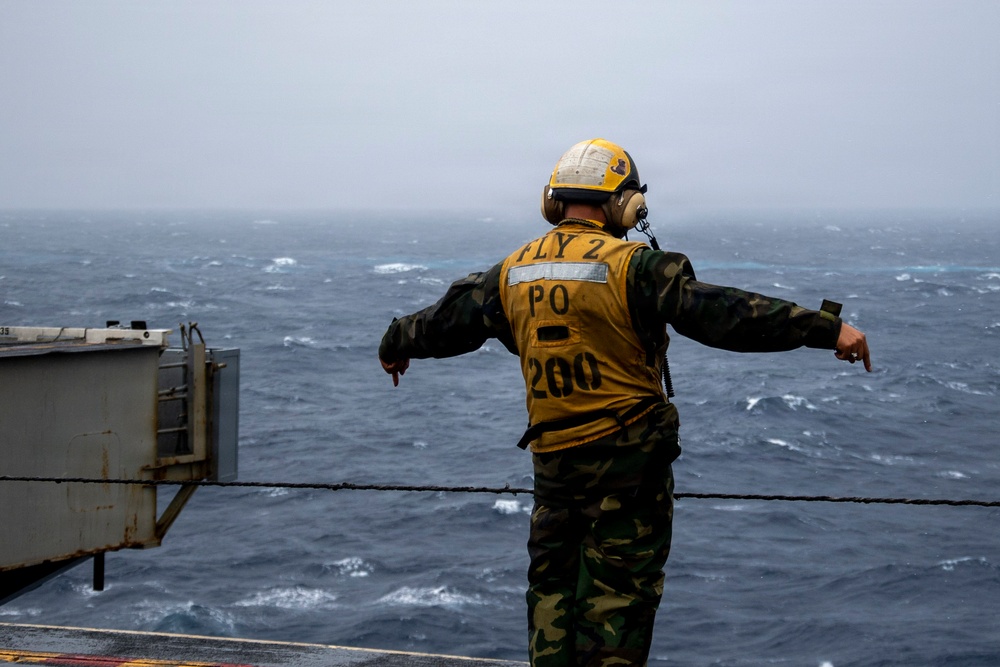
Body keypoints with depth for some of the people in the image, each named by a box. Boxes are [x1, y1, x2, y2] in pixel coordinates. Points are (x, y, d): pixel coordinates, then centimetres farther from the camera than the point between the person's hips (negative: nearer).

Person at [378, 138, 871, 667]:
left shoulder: (512, 272, 5)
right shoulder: (632, 266, -14)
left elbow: (448, 319, 20)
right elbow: (717, 313, -22)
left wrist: (396, 345, 41)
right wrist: (825, 329, -23)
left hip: (552, 459, 5)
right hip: (630, 458, -5)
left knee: (551, 583, 16)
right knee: (619, 589, 1)